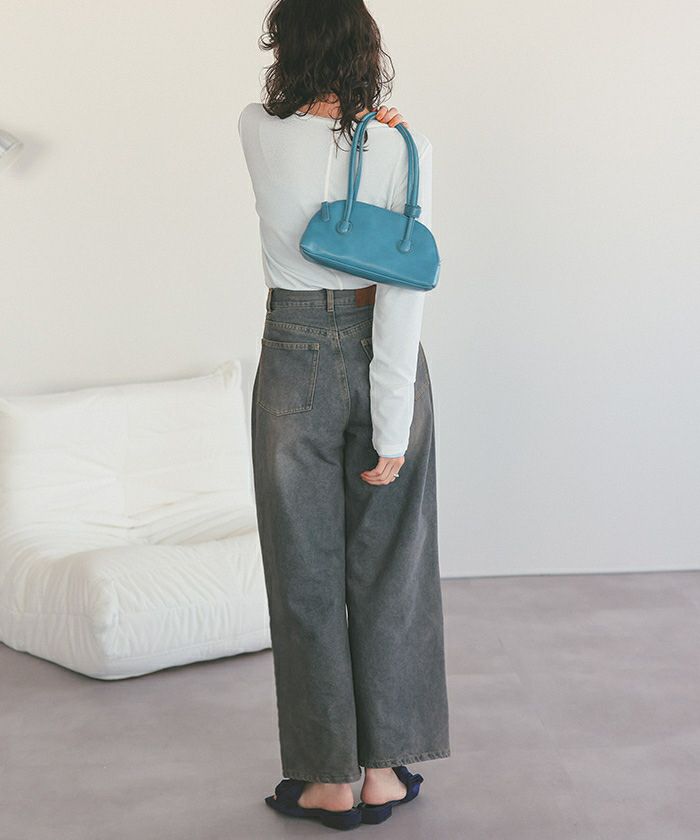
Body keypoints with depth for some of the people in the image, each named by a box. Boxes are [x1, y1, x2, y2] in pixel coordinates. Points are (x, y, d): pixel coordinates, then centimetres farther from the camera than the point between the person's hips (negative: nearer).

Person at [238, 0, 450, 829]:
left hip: (295, 358, -1)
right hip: (385, 362, 1)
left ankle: (330, 782, 15)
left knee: (308, 574, 8)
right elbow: (404, 292, -14)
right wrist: (392, 424, -12)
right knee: (389, 571, 11)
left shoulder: (258, 130, -7)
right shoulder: (400, 147, -9)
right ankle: (385, 770, 20)